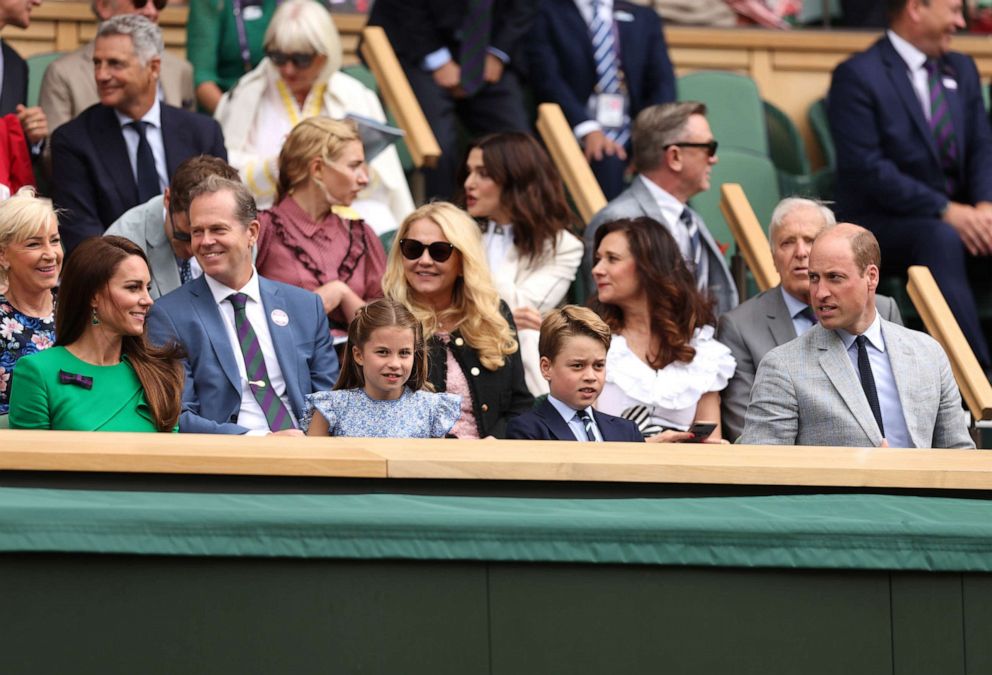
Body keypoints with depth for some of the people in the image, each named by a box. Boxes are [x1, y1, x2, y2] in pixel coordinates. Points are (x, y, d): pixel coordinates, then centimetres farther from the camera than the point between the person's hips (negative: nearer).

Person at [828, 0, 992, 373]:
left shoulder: (961, 70, 15)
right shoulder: (857, 76, -8)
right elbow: (866, 168, -16)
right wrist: (944, 211, -22)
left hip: (958, 215, 6)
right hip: (883, 222, -6)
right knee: (940, 240, -37)